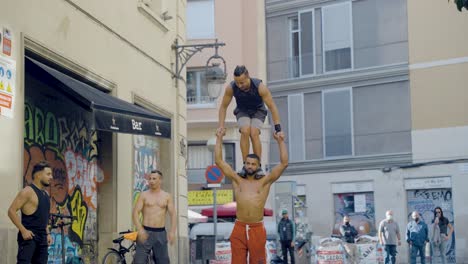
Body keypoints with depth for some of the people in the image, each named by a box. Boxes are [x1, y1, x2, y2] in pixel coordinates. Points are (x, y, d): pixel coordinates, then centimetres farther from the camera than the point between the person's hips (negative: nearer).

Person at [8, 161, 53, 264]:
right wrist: (23, 230, -19)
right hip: (29, 236, -8)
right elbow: (11, 211, -15)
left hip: (42, 237, 8)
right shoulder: (28, 191, -10)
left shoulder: (45, 194, 16)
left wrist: (47, 233, 17)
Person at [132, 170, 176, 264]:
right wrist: (140, 230, -17)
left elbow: (173, 214, 4)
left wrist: (172, 231, -11)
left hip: (161, 233, 2)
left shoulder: (167, 196, 8)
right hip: (146, 232, -2)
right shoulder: (144, 195, 4)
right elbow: (135, 212, -3)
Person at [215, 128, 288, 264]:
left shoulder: (264, 182, 7)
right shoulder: (237, 181, 11)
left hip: (257, 228, -1)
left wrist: (280, 141, 2)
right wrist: (219, 139, 8)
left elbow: (284, 163, 2)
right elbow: (219, 161, 9)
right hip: (239, 228, 1)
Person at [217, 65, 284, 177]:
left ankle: (258, 167, -17)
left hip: (258, 111, -1)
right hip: (242, 111, 1)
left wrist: (278, 129, -26)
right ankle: (245, 166, -23)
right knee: (245, 131, -28)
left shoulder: (259, 87, -32)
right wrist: (221, 126, -17)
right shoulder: (231, 87, -26)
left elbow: (272, 107, -24)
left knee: (254, 133, -27)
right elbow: (223, 107, -9)